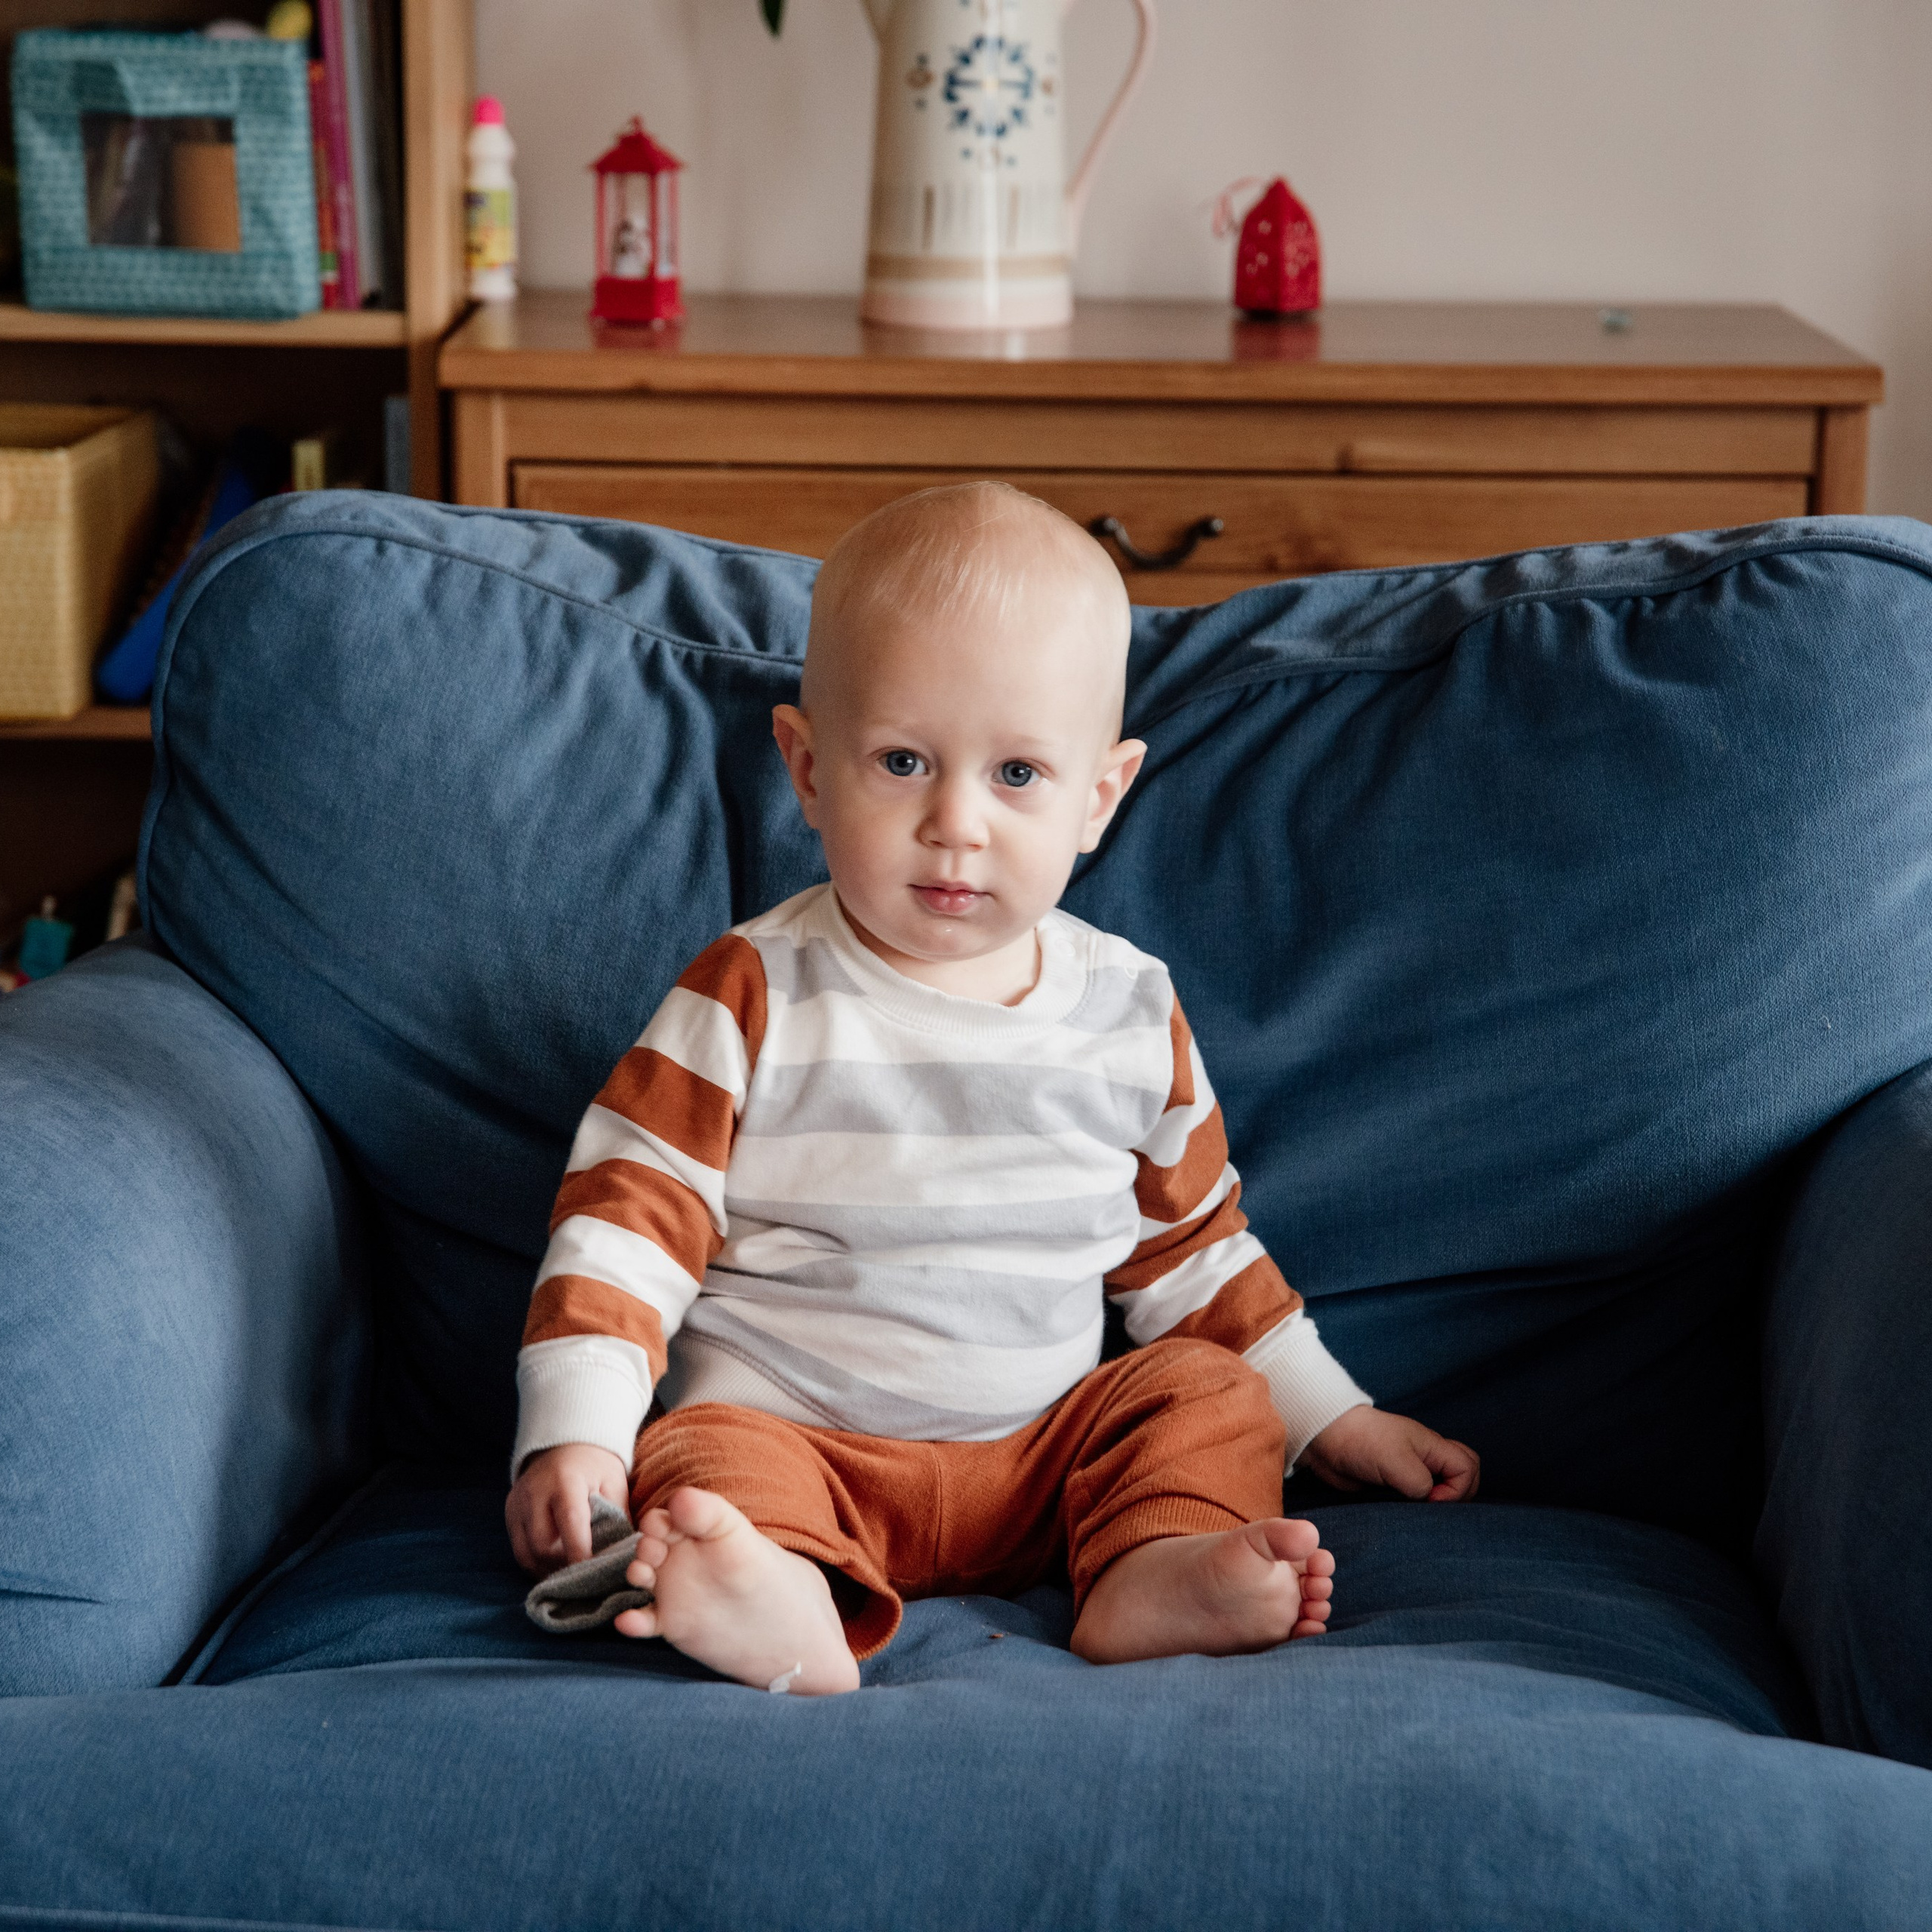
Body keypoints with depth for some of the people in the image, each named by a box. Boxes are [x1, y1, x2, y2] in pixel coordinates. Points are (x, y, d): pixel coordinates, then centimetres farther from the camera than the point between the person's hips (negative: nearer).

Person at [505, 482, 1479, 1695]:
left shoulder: (1131, 1013, 5)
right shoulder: (757, 999, -6)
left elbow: (1191, 1244, 18)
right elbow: (629, 1217, -7)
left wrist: (1334, 1422, 19)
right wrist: (575, 1433, -20)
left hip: (1046, 1450, 4)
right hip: (792, 1435, -4)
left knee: (1215, 1393, -14)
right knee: (701, 1463, -30)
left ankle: (1155, 1572, -38)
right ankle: (784, 1610, -59)